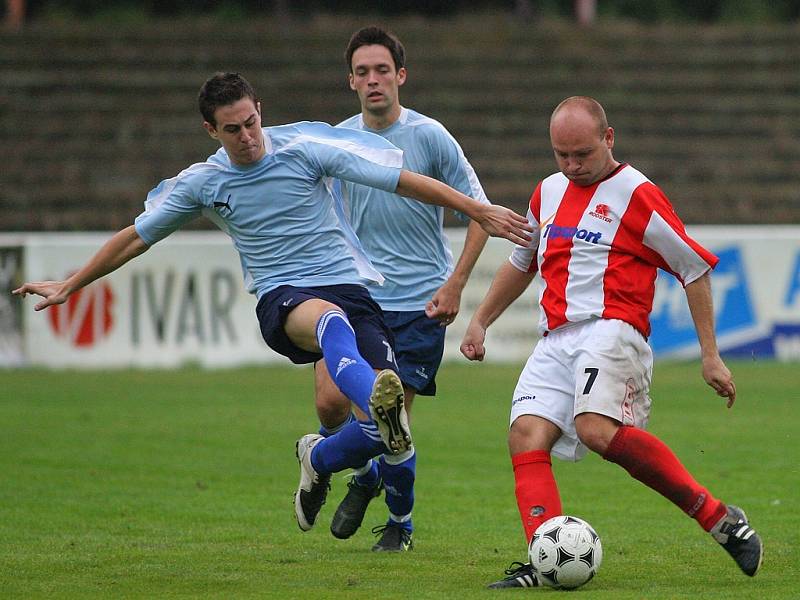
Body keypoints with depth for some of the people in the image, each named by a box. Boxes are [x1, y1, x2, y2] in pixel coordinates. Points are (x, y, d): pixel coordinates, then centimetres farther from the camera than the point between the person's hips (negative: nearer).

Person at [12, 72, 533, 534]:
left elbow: (403, 182, -3)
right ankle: (379, 400, -70)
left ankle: (319, 461, 21)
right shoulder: (202, 183, 5)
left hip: (350, 286, 0)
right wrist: (68, 286, 22)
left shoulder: (305, 149, -4)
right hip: (282, 300, 0)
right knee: (330, 320, -41)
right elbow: (137, 237, 18)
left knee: (380, 435, -15)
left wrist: (480, 211, -4)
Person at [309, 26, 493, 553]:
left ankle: (401, 523, 18)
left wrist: (454, 286, -9)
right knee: (332, 401, -12)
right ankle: (365, 477, 21)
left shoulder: (429, 136, -7)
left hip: (419, 301, -3)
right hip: (357, 293, 3)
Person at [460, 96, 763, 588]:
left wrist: (711, 356, 0)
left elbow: (695, 268, 2)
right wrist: (480, 322, 34)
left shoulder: (636, 194, 0)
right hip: (556, 340, 7)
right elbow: (521, 263, 37)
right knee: (526, 436, -17)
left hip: (612, 330, -7)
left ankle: (719, 518, -22)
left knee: (596, 428, -31)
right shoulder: (548, 193, 21)